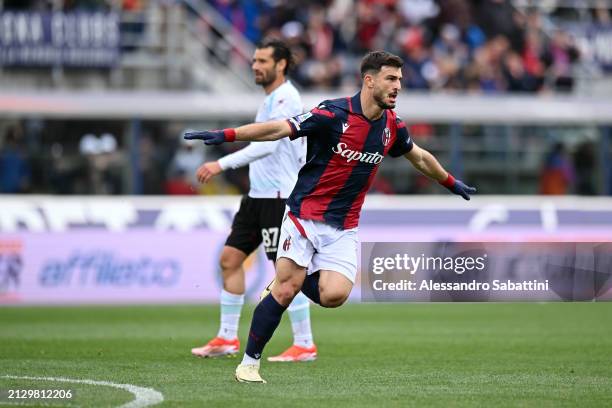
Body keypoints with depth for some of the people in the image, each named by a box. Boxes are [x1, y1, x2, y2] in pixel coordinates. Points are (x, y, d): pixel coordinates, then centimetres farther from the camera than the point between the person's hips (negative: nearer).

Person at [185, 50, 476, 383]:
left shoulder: (392, 126, 3)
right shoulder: (334, 114, -15)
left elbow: (420, 157, 24)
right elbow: (280, 128, -19)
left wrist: (451, 183, 35)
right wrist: (226, 135, -28)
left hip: (343, 228, 4)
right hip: (305, 215, -4)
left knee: (334, 295, -17)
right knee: (285, 290, -11)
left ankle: (291, 278, 15)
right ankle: (249, 362, 5)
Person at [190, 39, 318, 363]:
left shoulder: (286, 98, -14)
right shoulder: (271, 100, 17)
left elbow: (268, 144, -27)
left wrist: (222, 164, -32)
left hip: (279, 196, -10)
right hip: (258, 195, 10)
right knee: (230, 259, 8)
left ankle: (304, 345, -1)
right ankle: (227, 338, 14)